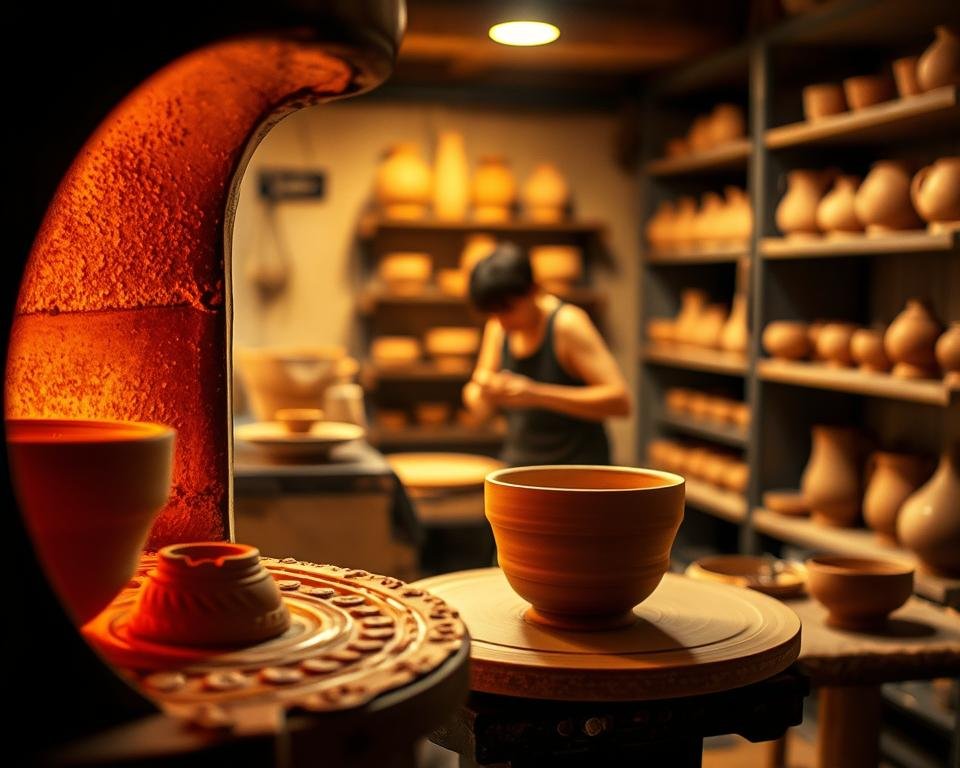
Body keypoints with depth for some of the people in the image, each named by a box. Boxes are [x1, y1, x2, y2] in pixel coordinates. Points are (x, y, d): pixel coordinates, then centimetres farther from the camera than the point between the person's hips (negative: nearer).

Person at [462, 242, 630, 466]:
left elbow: (619, 400, -22)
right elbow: (481, 410, 8)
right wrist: (483, 393, -16)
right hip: (518, 464, 5)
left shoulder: (568, 324, -15)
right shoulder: (498, 327, 2)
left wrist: (538, 394, -28)